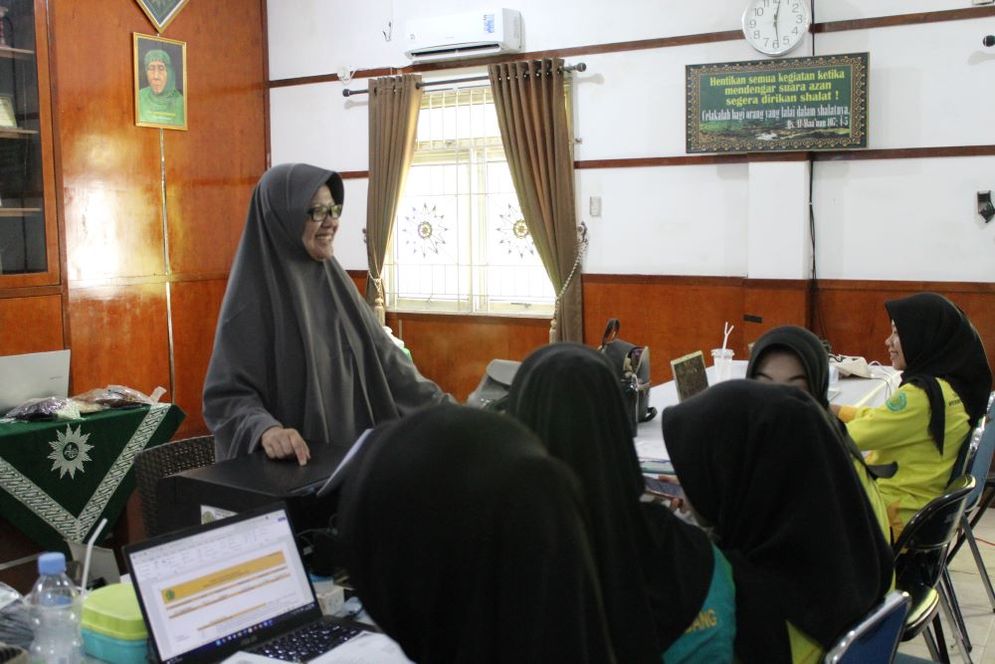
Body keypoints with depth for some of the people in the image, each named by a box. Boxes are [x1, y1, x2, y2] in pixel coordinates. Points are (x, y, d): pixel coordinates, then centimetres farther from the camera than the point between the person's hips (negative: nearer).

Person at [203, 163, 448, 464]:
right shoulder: (252, 293, -13)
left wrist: (444, 408, 3)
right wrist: (266, 429, -34)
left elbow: (383, 355, 8)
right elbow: (227, 393, -15)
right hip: (292, 466, -6)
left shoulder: (334, 280, 7)